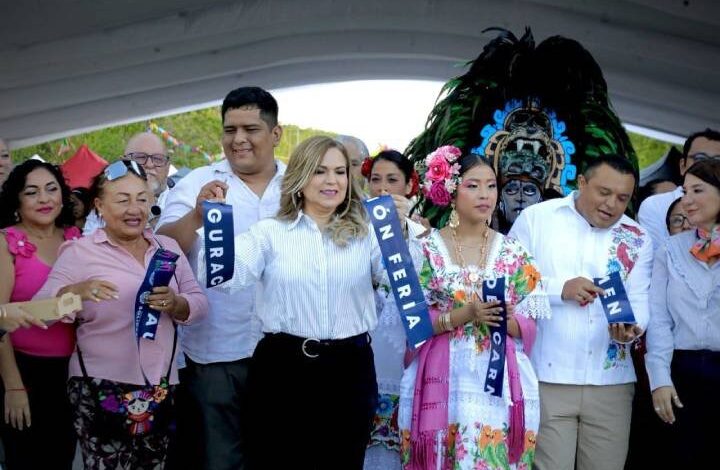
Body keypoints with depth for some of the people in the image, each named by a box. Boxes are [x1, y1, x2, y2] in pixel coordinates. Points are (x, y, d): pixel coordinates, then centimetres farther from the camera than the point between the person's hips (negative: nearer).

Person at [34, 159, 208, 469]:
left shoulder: (168, 247, 11)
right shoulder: (80, 252, -2)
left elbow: (200, 304, 8)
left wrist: (176, 304, -14)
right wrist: (74, 292, -29)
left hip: (161, 387, 4)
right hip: (101, 388, -4)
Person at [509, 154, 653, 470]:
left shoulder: (638, 239, 11)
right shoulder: (536, 218, 3)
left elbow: (640, 298, 2)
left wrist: (631, 326, -20)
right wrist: (559, 288, -14)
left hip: (611, 381, 3)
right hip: (545, 377, -3)